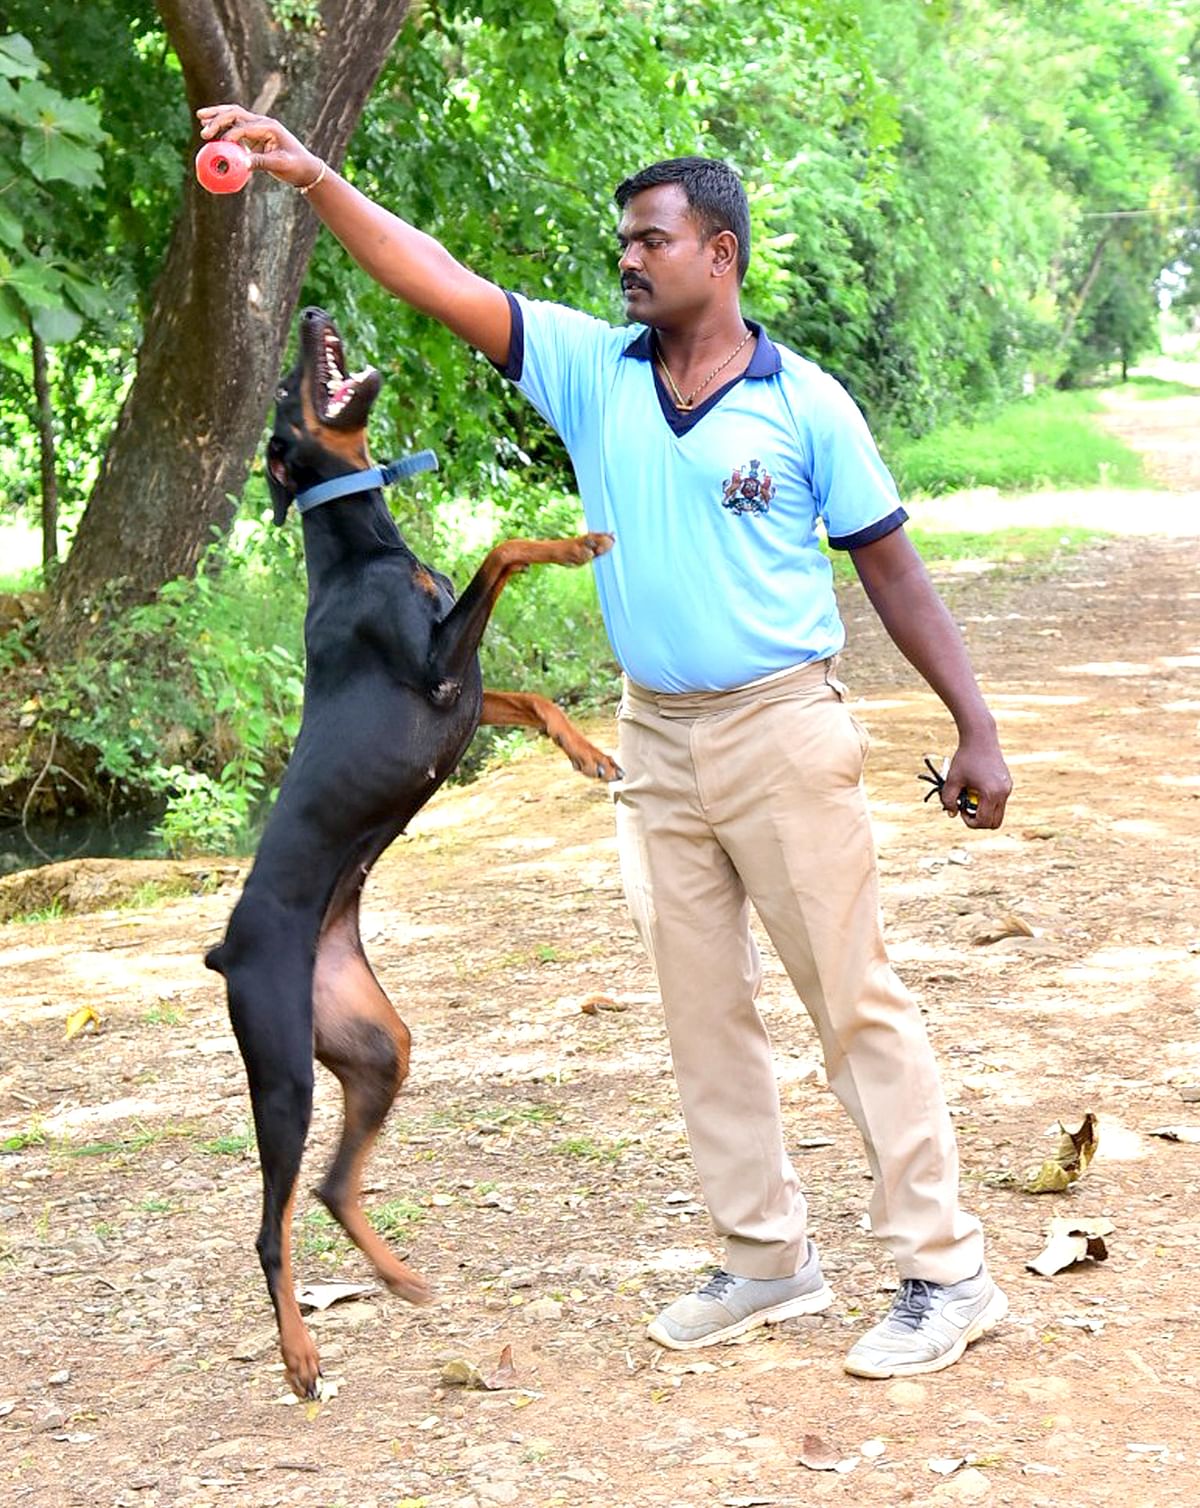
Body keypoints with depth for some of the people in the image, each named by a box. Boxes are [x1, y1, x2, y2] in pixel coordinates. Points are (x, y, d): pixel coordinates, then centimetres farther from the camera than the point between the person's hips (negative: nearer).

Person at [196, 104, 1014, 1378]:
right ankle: (765, 1258, 23)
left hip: (782, 732, -5)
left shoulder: (803, 404, -6)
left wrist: (976, 730, -3)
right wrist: (314, 179, -17)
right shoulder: (593, 369, 3)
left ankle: (945, 1273, 5)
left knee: (856, 1002, -3)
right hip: (656, 737, 5)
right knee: (702, 1011, 11)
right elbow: (444, 285, -6)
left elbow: (891, 569, -1)